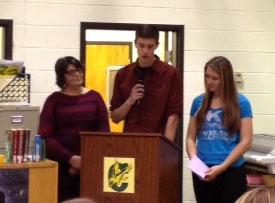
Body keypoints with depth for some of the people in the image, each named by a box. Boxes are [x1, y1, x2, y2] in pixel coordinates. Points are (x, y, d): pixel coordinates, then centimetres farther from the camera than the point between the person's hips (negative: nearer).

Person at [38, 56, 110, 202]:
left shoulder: (94, 97, 10)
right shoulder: (54, 100, 5)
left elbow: (104, 130, 4)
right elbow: (45, 137, -3)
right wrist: (70, 158, -14)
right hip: (60, 164, -1)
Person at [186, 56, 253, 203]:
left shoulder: (241, 103, -2)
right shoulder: (199, 102, 8)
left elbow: (246, 141, -5)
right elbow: (191, 138, 11)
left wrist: (222, 167, -13)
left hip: (231, 171, -3)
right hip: (203, 171, 3)